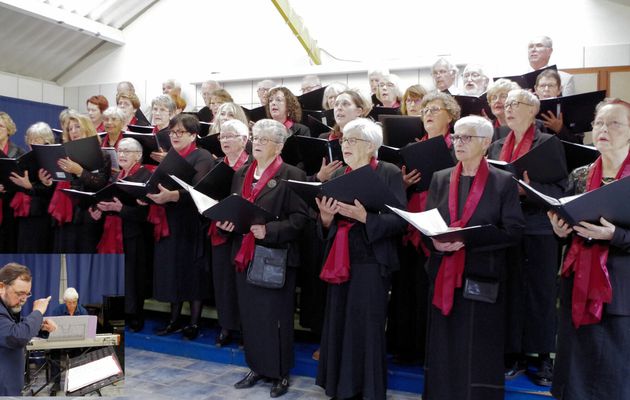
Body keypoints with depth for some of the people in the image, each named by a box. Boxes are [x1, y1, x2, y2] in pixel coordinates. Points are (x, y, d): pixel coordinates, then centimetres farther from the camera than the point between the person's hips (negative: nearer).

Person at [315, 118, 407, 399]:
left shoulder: (390, 173, -3)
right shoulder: (338, 176, 14)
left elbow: (400, 220, -12)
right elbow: (328, 226, 14)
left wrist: (363, 216, -23)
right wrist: (325, 216, -8)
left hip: (371, 262, -5)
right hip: (340, 262, 5)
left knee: (367, 329, -2)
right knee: (338, 326, 6)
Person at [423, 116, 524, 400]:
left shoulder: (504, 181, -1)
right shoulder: (440, 179, 10)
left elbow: (513, 230, -8)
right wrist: (435, 241, -16)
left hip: (482, 276, -3)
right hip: (444, 275, 3)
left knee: (478, 351, 3)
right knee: (444, 348, 9)